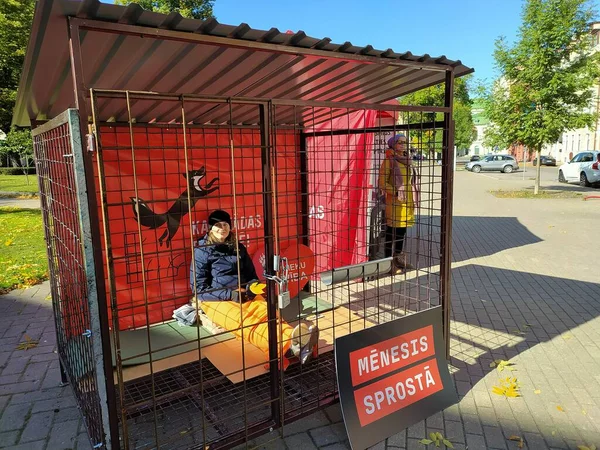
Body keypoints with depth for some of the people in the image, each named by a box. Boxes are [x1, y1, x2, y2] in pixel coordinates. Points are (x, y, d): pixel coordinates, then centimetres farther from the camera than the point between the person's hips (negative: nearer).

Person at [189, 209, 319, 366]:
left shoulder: (238, 248, 16)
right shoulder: (202, 251, 2)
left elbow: (251, 275, 21)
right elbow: (199, 287, -5)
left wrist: (252, 288, -5)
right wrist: (230, 294, -17)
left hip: (245, 295, 5)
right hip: (216, 300, -5)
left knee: (266, 312, -31)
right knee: (244, 322, -37)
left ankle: (295, 340, -62)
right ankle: (288, 345, -67)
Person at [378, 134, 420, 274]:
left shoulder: (407, 160, 13)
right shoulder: (389, 161, -9)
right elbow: (382, 183, -12)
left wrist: (413, 197, 14)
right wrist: (396, 192, -20)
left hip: (407, 201, 7)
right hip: (394, 202, -7)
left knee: (402, 231, 15)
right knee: (391, 233, -1)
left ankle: (399, 259, 28)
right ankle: (389, 262, 7)